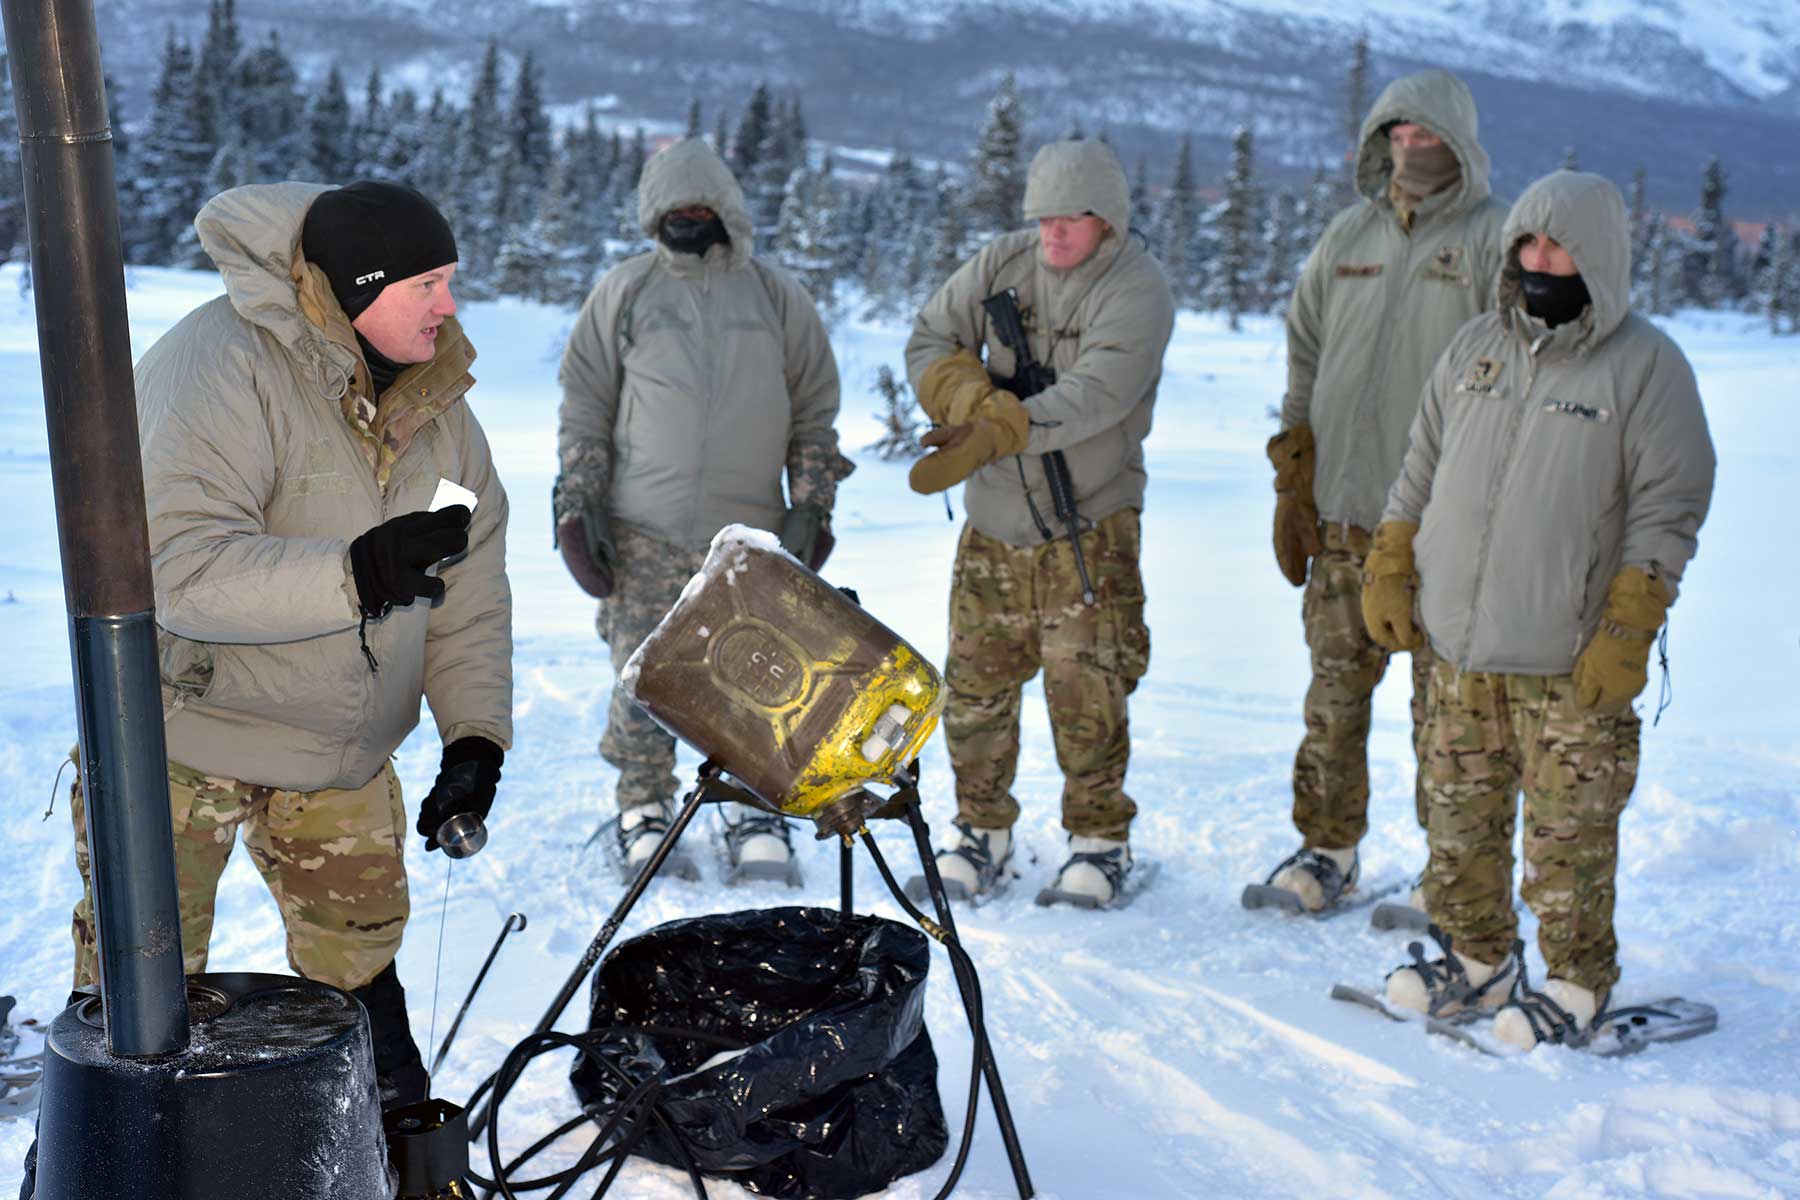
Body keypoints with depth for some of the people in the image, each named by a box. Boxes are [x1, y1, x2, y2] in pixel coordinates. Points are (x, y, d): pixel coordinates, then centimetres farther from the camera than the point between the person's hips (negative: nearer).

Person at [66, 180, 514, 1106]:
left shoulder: (433, 394, -1)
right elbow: (180, 569, -33)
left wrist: (475, 735, -7)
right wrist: (356, 573, -40)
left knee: (359, 945, 18)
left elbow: (470, 585, 2)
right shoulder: (219, 368, -23)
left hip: (345, 748, 6)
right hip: (187, 727, -6)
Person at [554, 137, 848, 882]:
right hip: (642, 531, 0)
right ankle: (644, 815, 16)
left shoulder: (776, 296, 10)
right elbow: (584, 402, 9)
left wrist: (810, 508, 4)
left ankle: (755, 819, 17)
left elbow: (816, 410, 12)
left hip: (750, 534, 1)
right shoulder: (624, 292, 7)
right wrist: (580, 502, 1)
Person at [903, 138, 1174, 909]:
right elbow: (929, 340, 6)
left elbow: (1092, 398, -23)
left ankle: (1100, 838, 15)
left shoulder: (1136, 290, -10)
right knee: (975, 679, 6)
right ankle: (982, 828, 23)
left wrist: (991, 436, -33)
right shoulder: (1003, 263, 5)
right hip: (993, 523, 4)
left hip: (1088, 531, -4)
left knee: (1087, 689, -3)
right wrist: (977, 399, -15)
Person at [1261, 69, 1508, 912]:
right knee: (1335, 686, 8)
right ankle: (1327, 845, 21)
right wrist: (1293, 480, 11)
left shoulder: (1495, 239, -2)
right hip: (1343, 508, 4)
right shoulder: (1348, 235, 13)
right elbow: (1304, 355, 17)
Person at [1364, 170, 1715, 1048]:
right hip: (1460, 648, 5)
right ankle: (1477, 958, 29)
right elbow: (1421, 472, 19)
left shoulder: (1646, 365, -5)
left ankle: (1578, 983, 18)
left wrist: (1627, 633, -13)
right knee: (1459, 818, 13)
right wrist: (1388, 573, 12)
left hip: (1570, 660, -5)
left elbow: (1669, 508, -7)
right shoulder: (1474, 348, 11)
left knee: (1568, 830, 2)